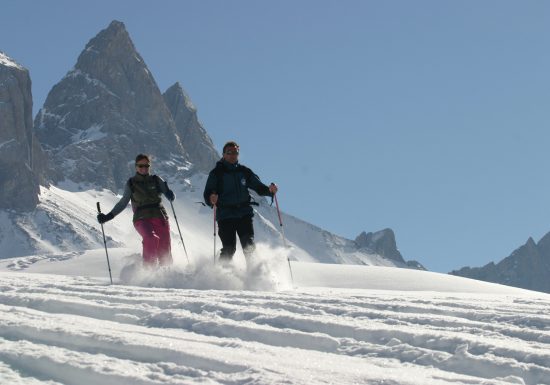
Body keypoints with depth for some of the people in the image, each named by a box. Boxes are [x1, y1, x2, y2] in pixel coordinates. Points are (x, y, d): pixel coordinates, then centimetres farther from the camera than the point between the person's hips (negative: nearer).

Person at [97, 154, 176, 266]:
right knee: (151, 238, -32)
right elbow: (123, 203, 20)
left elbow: (170, 196, 4)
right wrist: (108, 217, 14)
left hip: (160, 217, 1)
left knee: (164, 252, -7)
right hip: (142, 219, -1)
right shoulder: (131, 184, 11)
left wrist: (170, 194, -20)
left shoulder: (156, 180, 10)